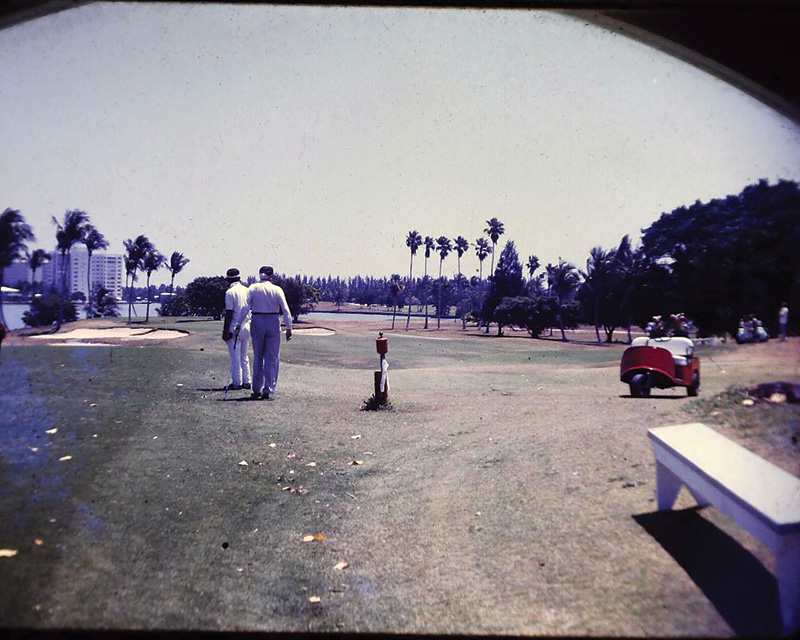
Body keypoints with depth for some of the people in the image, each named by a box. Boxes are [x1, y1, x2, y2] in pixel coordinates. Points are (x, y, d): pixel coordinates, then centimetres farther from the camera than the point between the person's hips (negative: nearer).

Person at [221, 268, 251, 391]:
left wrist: (225, 331, -11)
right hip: (246, 326, 7)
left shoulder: (230, 292, -12)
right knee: (244, 356, 14)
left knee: (235, 357, 0)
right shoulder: (246, 290, 7)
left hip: (234, 327, -7)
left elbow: (229, 313, -15)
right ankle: (246, 382, 17)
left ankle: (237, 383, 3)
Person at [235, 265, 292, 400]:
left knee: (258, 357, 13)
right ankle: (268, 391, 3)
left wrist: (238, 325, -1)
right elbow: (285, 310, -5)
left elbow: (245, 308, -5)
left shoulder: (253, 288, 1)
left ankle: (257, 390, 16)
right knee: (272, 358, 5)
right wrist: (289, 327, -1)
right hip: (273, 322, -2)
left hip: (257, 322, 2)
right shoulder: (277, 289, -2)